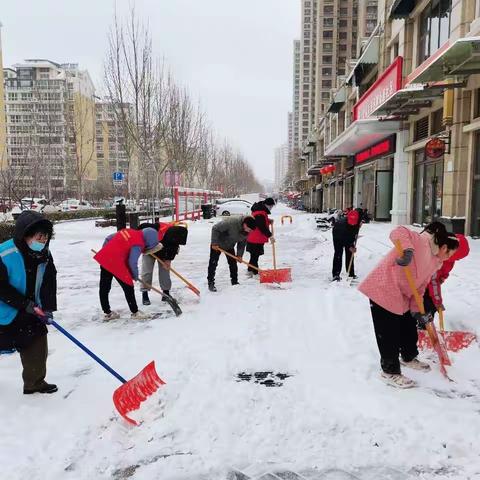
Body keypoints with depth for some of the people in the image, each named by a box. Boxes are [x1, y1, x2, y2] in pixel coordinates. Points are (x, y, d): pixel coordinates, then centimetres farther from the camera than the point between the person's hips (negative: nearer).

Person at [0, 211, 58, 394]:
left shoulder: (45, 254, -9)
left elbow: (49, 282, -4)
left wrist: (47, 308, -12)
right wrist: (25, 304, -24)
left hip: (31, 310, 5)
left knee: (37, 344, 8)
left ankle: (35, 382, 26)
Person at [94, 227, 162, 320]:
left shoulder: (128, 231, 13)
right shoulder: (138, 244, -11)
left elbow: (108, 238, 19)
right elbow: (132, 262, -14)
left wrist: (105, 251, 29)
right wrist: (135, 276, 2)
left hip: (104, 257, 9)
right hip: (116, 262, -9)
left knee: (104, 287, 14)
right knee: (128, 287, 4)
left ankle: (107, 312, 27)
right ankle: (135, 312, 14)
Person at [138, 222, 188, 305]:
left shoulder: (176, 235, -25)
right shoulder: (158, 228, -43)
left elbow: (174, 248, -12)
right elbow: (142, 227, -33)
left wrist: (168, 259, -22)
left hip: (164, 253, 4)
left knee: (165, 270, 4)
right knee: (147, 272, -7)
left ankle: (166, 293, 14)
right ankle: (144, 294, 1)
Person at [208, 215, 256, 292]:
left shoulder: (247, 231, -16)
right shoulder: (231, 222, -37)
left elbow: (242, 243, 0)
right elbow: (215, 229, -30)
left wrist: (239, 254, -8)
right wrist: (214, 243, -26)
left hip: (230, 246, 6)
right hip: (217, 244, -6)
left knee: (233, 263, 7)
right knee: (213, 263, -4)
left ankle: (235, 282, 19)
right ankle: (211, 283, 5)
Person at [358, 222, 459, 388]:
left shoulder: (436, 262, 10)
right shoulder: (421, 242, -17)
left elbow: (420, 287, 9)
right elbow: (398, 232, -34)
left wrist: (417, 311, 0)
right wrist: (408, 250, -51)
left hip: (402, 297, 10)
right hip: (383, 290, -10)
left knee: (409, 328, 23)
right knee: (389, 333, -2)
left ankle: (409, 358, 48)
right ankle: (390, 371, 15)